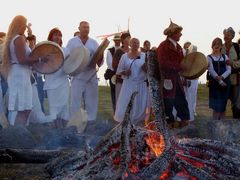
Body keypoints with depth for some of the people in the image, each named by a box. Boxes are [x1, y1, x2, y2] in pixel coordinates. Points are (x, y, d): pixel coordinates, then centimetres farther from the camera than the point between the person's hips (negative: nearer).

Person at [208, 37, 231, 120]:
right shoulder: (209, 57, 3)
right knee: (216, 105, -7)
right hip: (214, 83, -3)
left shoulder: (225, 56, 12)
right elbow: (211, 70, -9)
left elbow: (229, 70, 1)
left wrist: (221, 77, -18)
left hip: (225, 82, 3)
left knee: (223, 105, 5)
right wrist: (220, 81, -19)